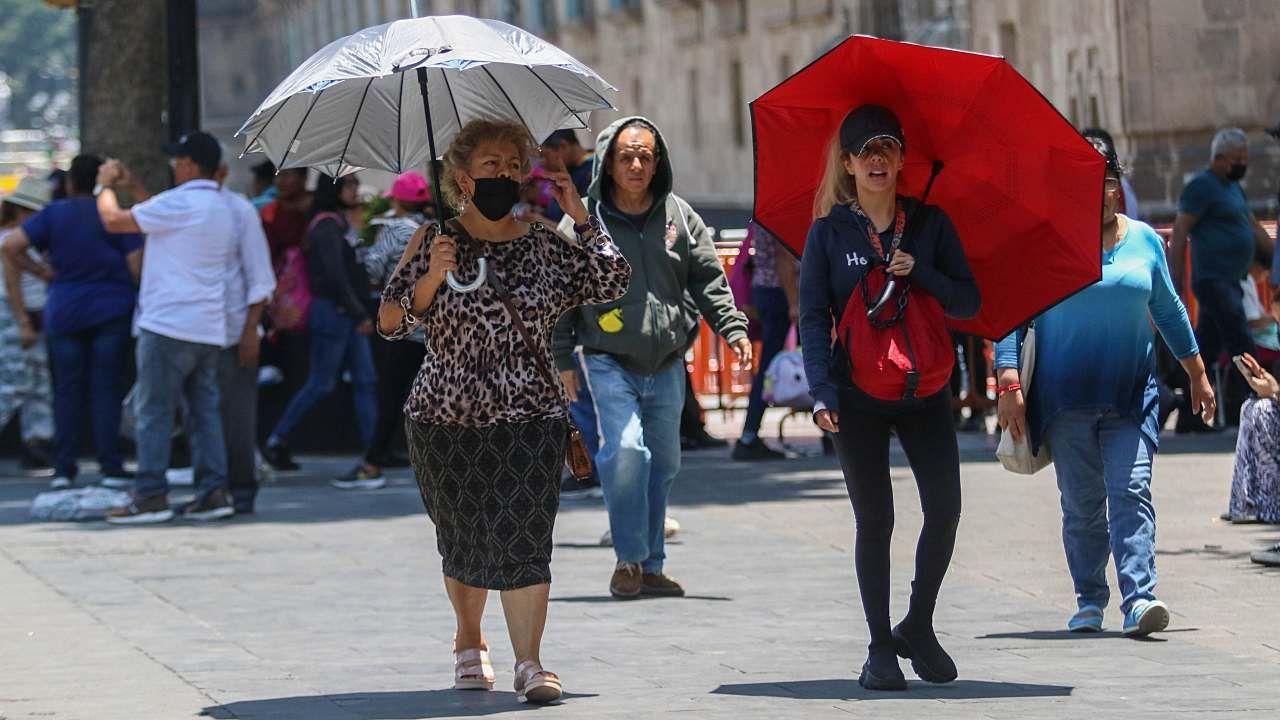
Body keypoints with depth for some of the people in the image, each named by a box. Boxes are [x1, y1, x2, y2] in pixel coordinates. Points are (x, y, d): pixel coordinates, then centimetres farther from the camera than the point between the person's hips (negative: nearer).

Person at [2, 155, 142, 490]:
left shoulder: (54, 214, 2)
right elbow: (136, 267, -8)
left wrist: (41, 271, 4)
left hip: (64, 311, 1)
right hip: (111, 310, -1)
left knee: (67, 390, 7)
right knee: (106, 388, 1)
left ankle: (63, 469, 5)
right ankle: (111, 468, -3)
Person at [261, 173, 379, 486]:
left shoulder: (340, 223, 16)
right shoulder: (327, 225, -13)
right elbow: (334, 274, -19)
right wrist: (360, 313, -18)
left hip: (348, 314, 9)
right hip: (332, 311, -9)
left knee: (365, 382, 3)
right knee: (321, 384, -3)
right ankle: (276, 442, 9)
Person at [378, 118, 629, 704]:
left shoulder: (544, 242, 5)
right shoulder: (436, 238, 0)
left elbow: (611, 284, -2)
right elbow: (390, 323, -3)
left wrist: (578, 216, -2)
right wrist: (432, 277, -18)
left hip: (530, 417, 0)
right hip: (446, 419, 0)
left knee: (523, 534, -13)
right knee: (462, 538, 11)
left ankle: (529, 663, -15)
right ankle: (469, 643, 35)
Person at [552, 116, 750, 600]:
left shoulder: (679, 217, 5)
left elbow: (708, 280, 10)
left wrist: (733, 329, -2)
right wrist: (563, 358, -1)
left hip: (666, 365, 4)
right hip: (610, 361, -4)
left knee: (663, 461, 9)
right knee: (626, 448, -20)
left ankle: (651, 565, 20)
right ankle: (629, 559, -8)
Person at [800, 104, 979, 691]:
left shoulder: (930, 223, 7)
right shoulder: (830, 231, 3)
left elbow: (969, 303, 5)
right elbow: (813, 318, -1)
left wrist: (919, 274, -12)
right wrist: (822, 391, -13)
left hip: (924, 390, 2)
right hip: (858, 395, -1)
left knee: (944, 509, -7)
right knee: (875, 520, 0)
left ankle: (918, 628, 12)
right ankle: (880, 648, 8)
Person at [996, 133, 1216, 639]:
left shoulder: (1144, 240, 9)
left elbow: (1170, 311, 20)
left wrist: (1198, 376, 22)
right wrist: (1010, 384, -12)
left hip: (1131, 394, 1)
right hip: (1065, 396, -1)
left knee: (1132, 493, -11)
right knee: (1081, 504, 3)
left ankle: (1139, 600, -20)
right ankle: (1089, 602, 15)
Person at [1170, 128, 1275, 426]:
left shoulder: (1233, 188, 20)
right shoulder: (1202, 186, -9)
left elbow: (1256, 230, 25)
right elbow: (1179, 234, -12)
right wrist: (1175, 286, -16)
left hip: (1229, 283, 9)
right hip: (1214, 280, -9)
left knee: (1206, 351, 11)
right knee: (1244, 349, -13)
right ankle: (1236, 415, -13)